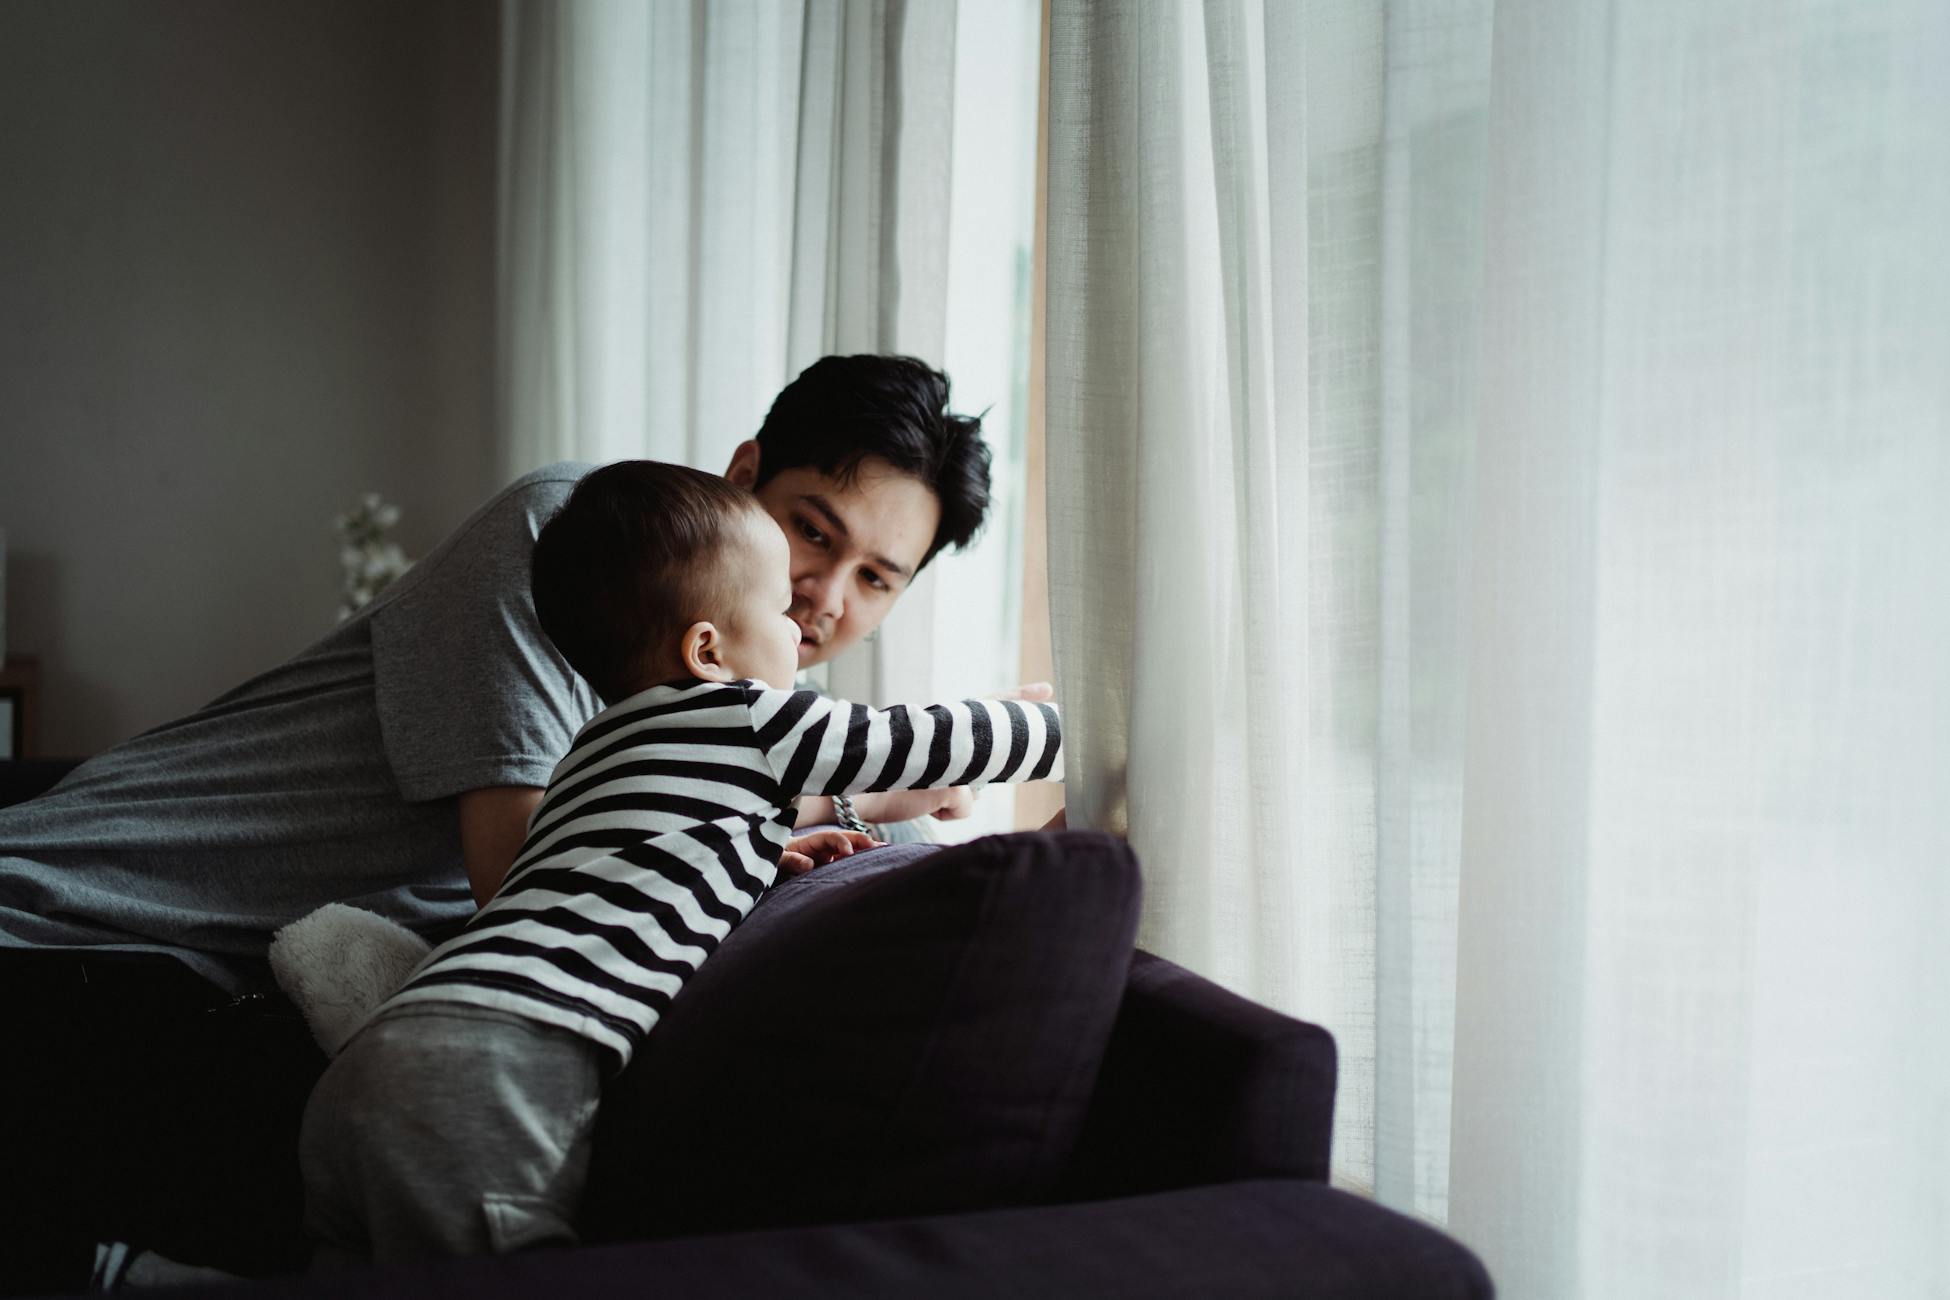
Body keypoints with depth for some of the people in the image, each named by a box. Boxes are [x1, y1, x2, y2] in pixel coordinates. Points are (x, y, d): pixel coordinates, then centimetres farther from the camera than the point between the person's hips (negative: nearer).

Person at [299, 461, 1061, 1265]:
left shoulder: (601, 750, 28)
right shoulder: (749, 719, 5)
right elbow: (935, 742, 14)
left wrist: (765, 856, 27)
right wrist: (1056, 729, 33)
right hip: (494, 1068, -9)